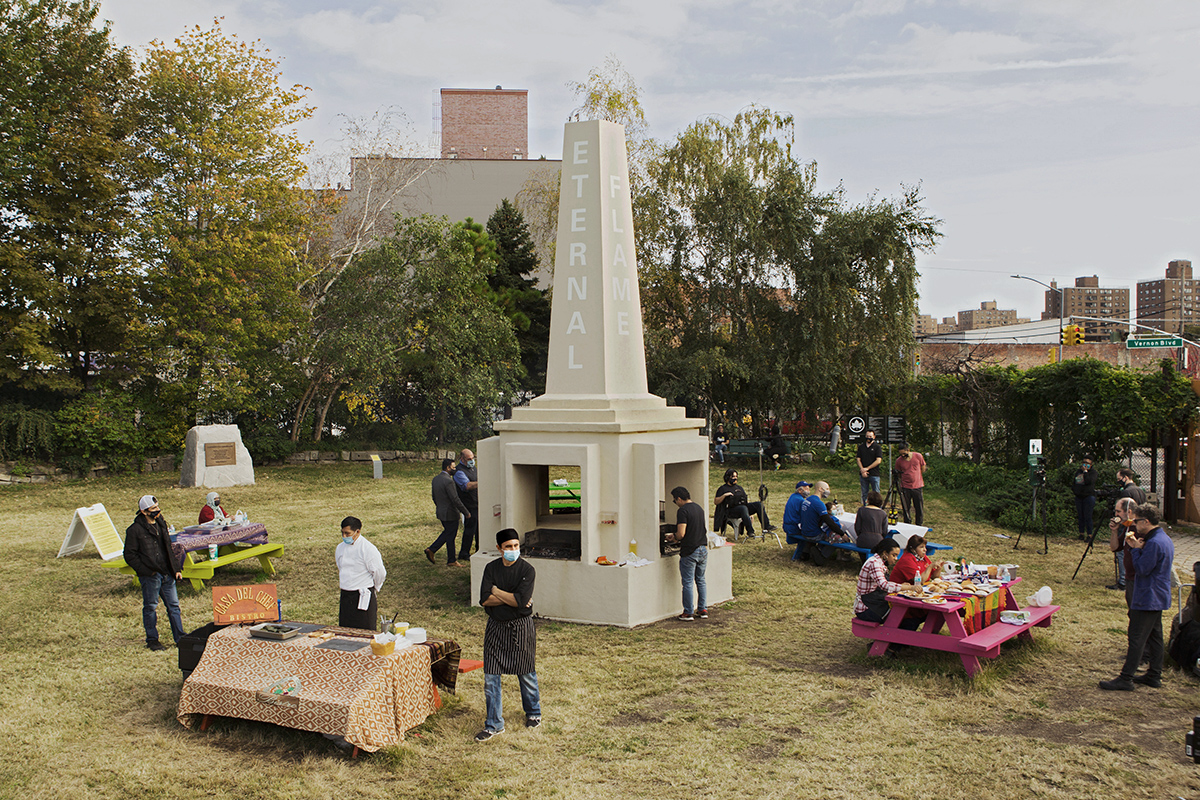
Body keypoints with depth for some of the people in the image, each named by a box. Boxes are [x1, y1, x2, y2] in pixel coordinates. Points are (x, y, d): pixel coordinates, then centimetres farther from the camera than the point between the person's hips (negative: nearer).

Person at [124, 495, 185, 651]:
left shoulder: (161, 524, 12)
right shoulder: (135, 530, -9)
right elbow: (129, 555, -7)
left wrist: (176, 569, 13)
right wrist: (146, 571, -14)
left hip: (166, 574, 6)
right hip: (150, 575, -6)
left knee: (174, 605, 8)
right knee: (150, 607, 4)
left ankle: (180, 638, 15)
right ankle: (152, 640, 16)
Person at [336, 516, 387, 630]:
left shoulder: (369, 549, -15)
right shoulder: (340, 547, 6)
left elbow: (380, 573, -8)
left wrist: (374, 589, 7)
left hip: (363, 598, -6)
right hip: (345, 596, 6)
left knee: (365, 633, -3)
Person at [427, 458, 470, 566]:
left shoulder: (435, 479, 5)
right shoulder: (448, 481, -23)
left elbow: (434, 497, 15)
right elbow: (455, 500, -23)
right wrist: (466, 512, -15)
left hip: (440, 512, 9)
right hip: (450, 514, -9)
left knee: (447, 533, 22)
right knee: (450, 536, 3)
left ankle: (431, 550, 16)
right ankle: (451, 560, 14)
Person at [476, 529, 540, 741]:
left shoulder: (526, 569, -10)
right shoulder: (491, 568, 0)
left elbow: (521, 601, -21)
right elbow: (485, 600, -9)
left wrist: (496, 591, -11)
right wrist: (511, 598, -17)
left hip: (521, 627, -3)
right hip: (496, 627, 3)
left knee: (526, 673, 9)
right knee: (491, 676, 1)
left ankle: (533, 713, 34)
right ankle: (494, 724, 11)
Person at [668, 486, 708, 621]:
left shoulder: (683, 511, -15)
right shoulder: (699, 508, 11)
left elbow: (681, 534, -23)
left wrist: (674, 537, 0)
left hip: (689, 551, -8)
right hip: (703, 549, 8)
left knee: (688, 583, 2)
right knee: (701, 580, 17)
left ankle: (688, 613, 7)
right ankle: (703, 610, 18)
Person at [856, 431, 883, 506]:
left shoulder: (877, 447, 2)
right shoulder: (861, 447, 14)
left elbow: (878, 461, -6)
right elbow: (858, 459, 8)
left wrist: (867, 468, -10)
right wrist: (862, 470, -7)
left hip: (874, 475, -3)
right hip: (863, 474, 4)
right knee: (864, 494, 6)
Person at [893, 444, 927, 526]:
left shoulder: (918, 456, -4)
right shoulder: (899, 461, -4)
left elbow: (923, 469, 10)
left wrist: (915, 477, 9)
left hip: (918, 486, 0)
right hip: (905, 487, 0)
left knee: (919, 508, 4)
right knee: (905, 508, 4)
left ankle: (919, 525, 18)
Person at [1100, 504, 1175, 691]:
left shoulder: (1154, 543, -22)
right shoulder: (1165, 539, 10)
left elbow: (1142, 569, -22)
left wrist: (1135, 549, -13)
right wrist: (1139, 548, 1)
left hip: (1147, 599, -10)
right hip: (1159, 598, 10)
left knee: (1136, 639, -7)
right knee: (1154, 636, 15)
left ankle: (1126, 679, -4)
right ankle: (1154, 675, 23)